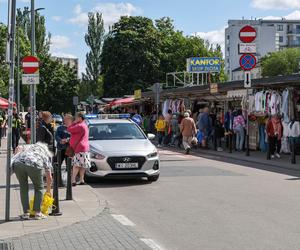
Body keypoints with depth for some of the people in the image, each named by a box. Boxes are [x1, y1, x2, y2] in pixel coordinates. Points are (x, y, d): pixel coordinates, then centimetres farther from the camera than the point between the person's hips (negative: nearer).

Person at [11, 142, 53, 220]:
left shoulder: (29, 146, 42)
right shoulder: (46, 154, 33)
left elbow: (18, 148, 18)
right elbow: (49, 177, 33)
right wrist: (48, 190, 45)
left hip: (18, 163, 2)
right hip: (34, 164, -2)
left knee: (23, 188, 21)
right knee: (39, 188, 21)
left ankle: (26, 213, 19)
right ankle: (38, 212, 17)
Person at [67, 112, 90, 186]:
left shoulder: (80, 126, -15)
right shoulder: (84, 125, 19)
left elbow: (69, 129, -14)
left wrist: (74, 122, -6)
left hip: (79, 148, -10)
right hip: (84, 148, 10)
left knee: (77, 165, -12)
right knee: (82, 165, 10)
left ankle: (73, 180, -15)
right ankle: (81, 180, 13)